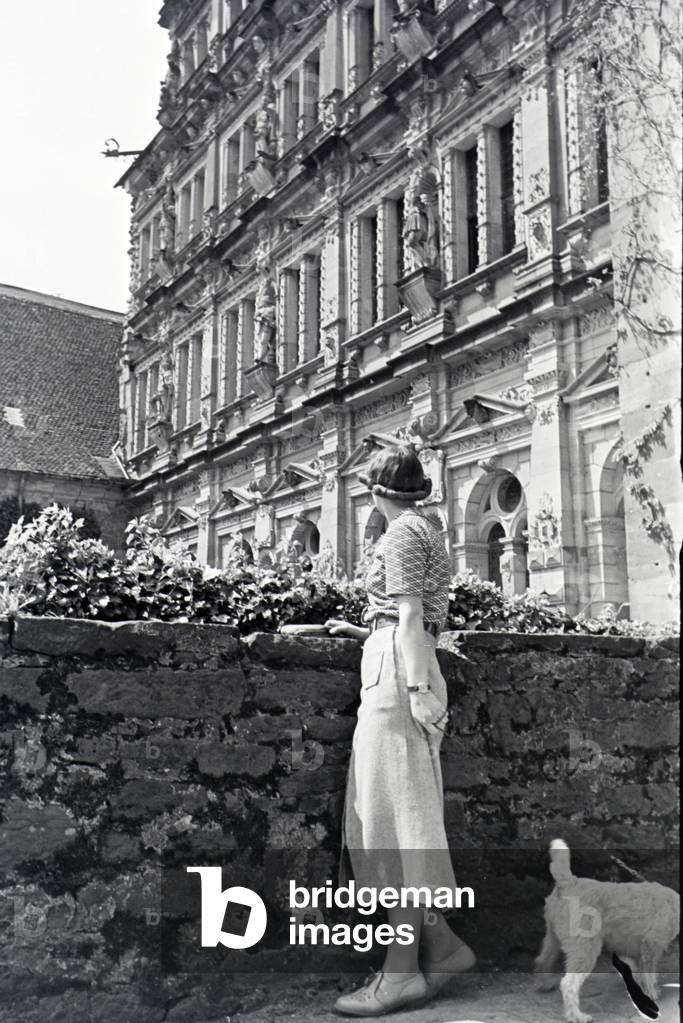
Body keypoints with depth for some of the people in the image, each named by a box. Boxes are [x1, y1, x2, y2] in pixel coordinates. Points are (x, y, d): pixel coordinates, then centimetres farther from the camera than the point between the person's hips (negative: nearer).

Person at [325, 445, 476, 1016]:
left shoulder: (402, 533, -4)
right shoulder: (427, 530, 23)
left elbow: (409, 615, -15)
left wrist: (417, 687, -21)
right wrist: (358, 631, 30)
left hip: (395, 671, -10)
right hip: (407, 671, 10)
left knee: (396, 813, -10)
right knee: (403, 816, 9)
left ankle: (402, 971, -7)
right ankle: (440, 944, 12)